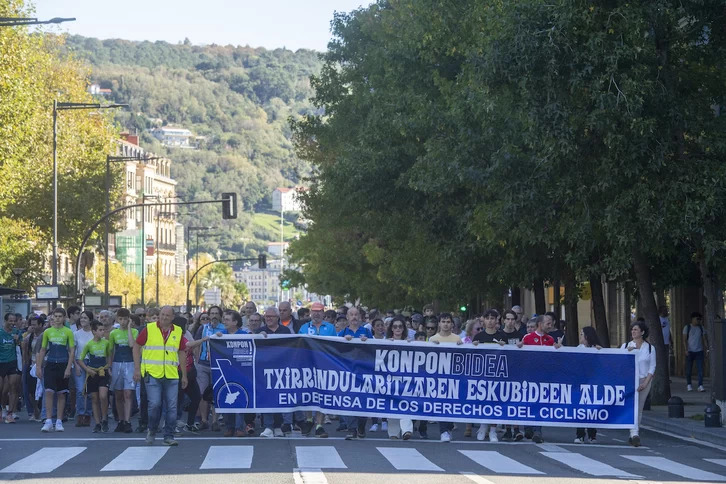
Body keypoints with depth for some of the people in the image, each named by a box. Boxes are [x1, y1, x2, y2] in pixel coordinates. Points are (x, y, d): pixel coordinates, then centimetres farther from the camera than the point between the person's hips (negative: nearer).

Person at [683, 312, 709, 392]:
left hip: (699, 351, 2)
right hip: (690, 351, -2)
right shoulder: (687, 327, 2)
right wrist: (686, 350, -13)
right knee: (689, 369, 4)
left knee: (700, 369, -8)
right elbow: (685, 340, -1)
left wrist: (707, 348, -4)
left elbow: (705, 339, 9)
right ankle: (689, 385, 19)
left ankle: (700, 386, -10)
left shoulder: (701, 328, 10)